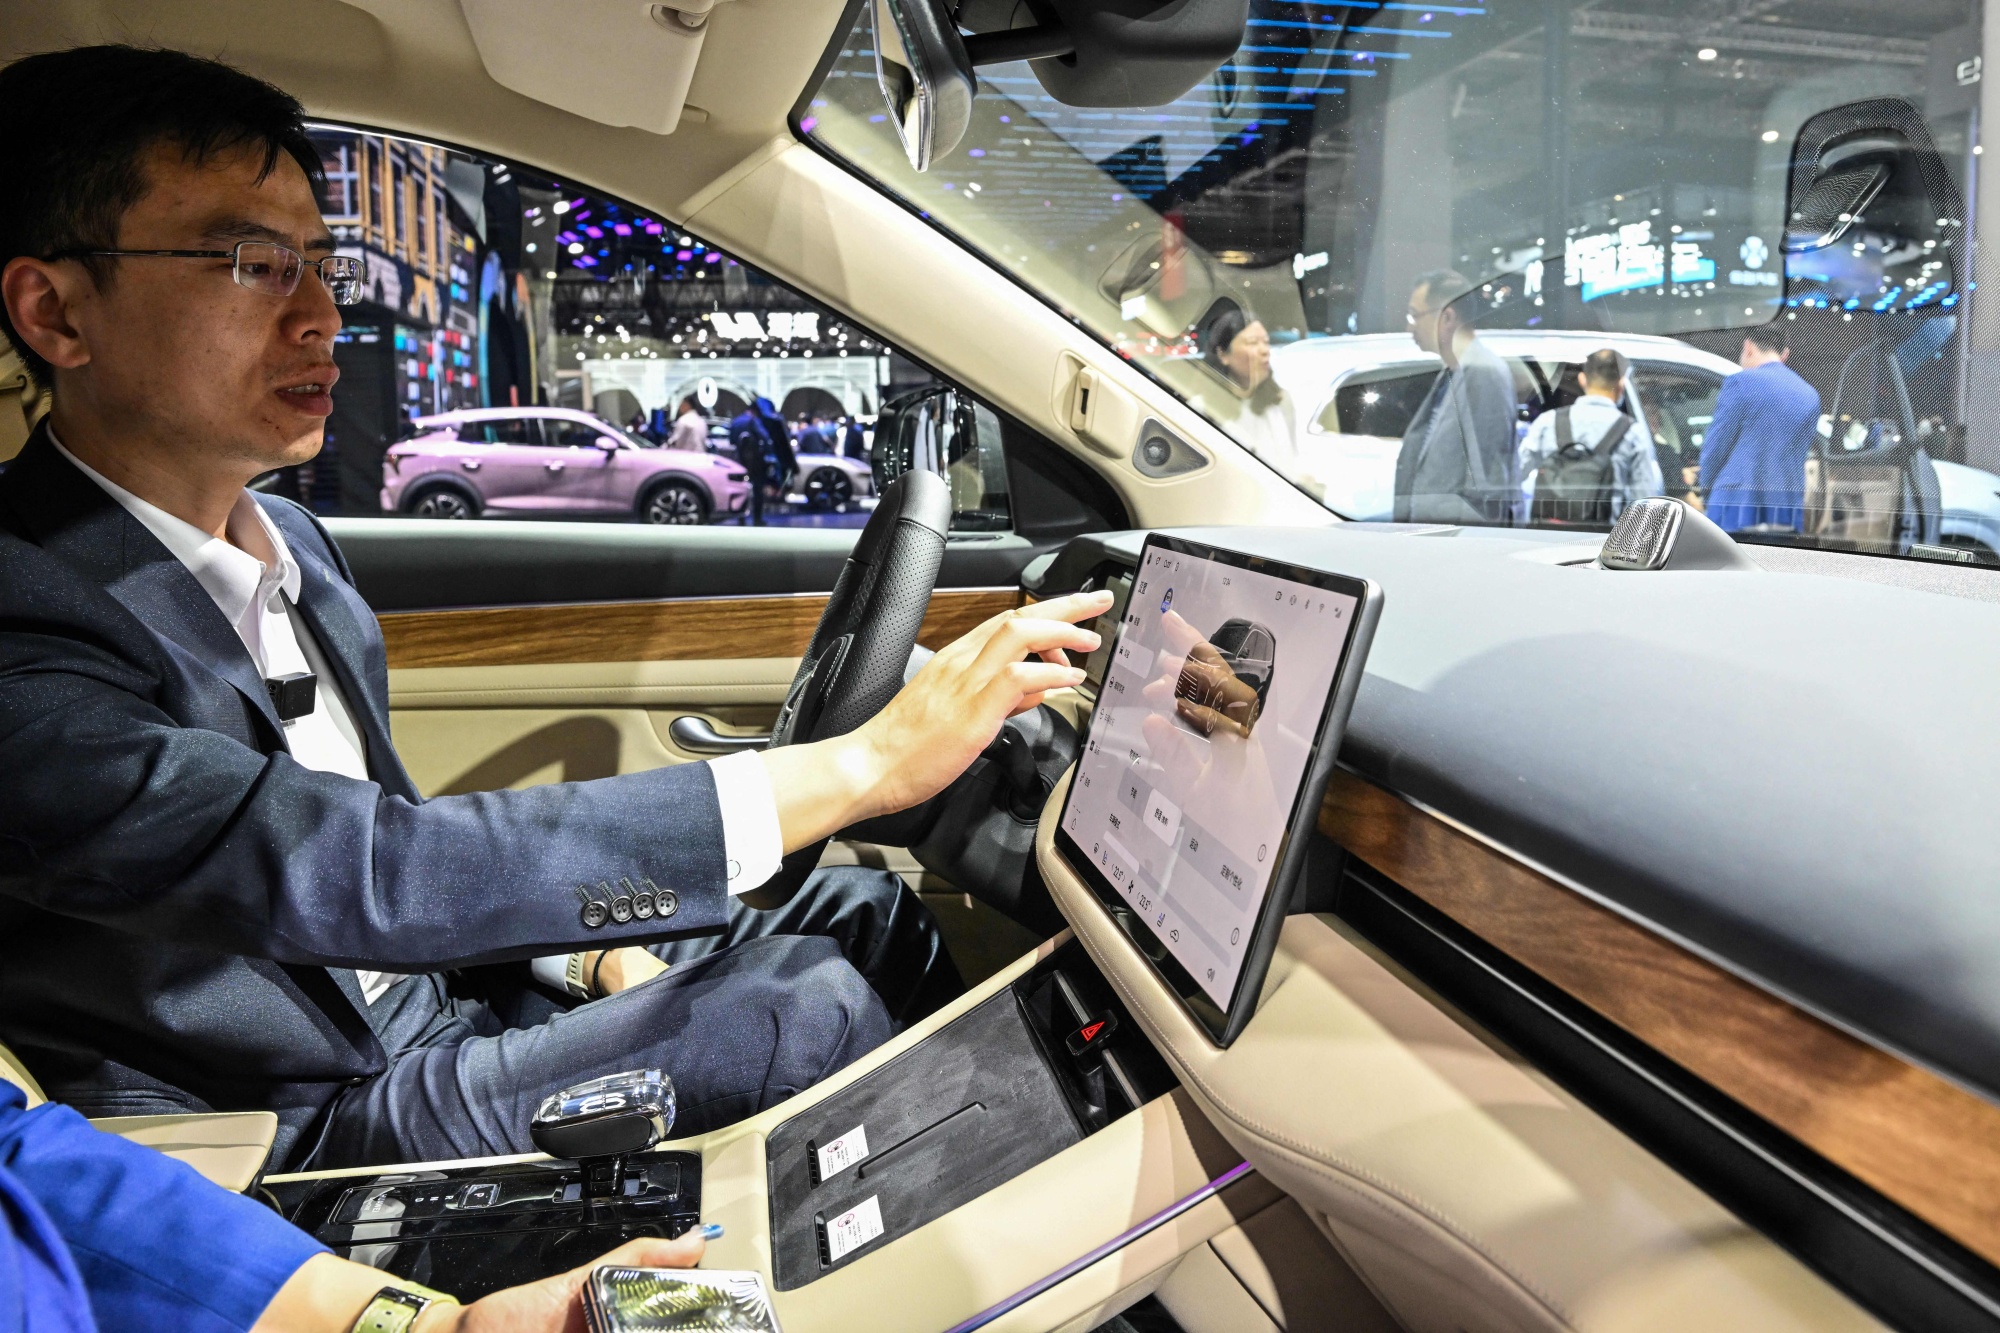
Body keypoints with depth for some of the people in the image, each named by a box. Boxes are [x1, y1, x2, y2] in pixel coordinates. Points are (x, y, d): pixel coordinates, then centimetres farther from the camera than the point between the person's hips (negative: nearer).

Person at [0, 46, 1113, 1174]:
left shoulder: (290, 541, 6)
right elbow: (366, 872, -35)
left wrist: (598, 954, -5)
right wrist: (864, 763, -36)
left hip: (443, 995, 8)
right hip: (311, 1132, -7)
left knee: (865, 908, -3)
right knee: (816, 1010, -21)